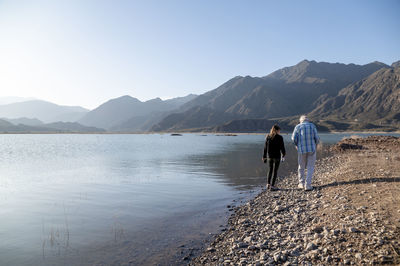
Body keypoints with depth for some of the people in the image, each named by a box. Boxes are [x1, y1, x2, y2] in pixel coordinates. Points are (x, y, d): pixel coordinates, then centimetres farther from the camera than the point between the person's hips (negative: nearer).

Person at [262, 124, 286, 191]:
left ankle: (268, 184, 17)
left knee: (270, 170, 18)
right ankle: (272, 186, 3)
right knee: (275, 171, 3)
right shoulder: (279, 137, -9)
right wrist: (283, 154, 14)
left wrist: (264, 156, 13)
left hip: (269, 156, 4)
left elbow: (265, 147, 5)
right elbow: (282, 147, -4)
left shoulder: (268, 137, 2)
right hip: (277, 156, -4)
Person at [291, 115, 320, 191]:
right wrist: (315, 146, 16)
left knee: (301, 167, 14)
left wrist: (297, 145, 12)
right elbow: (317, 138, -2)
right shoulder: (312, 126, 3)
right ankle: (307, 185, 0)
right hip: (312, 149, 0)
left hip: (301, 150, 0)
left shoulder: (297, 127, 2)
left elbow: (294, 138, -7)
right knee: (310, 168, 6)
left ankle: (301, 184, 20)